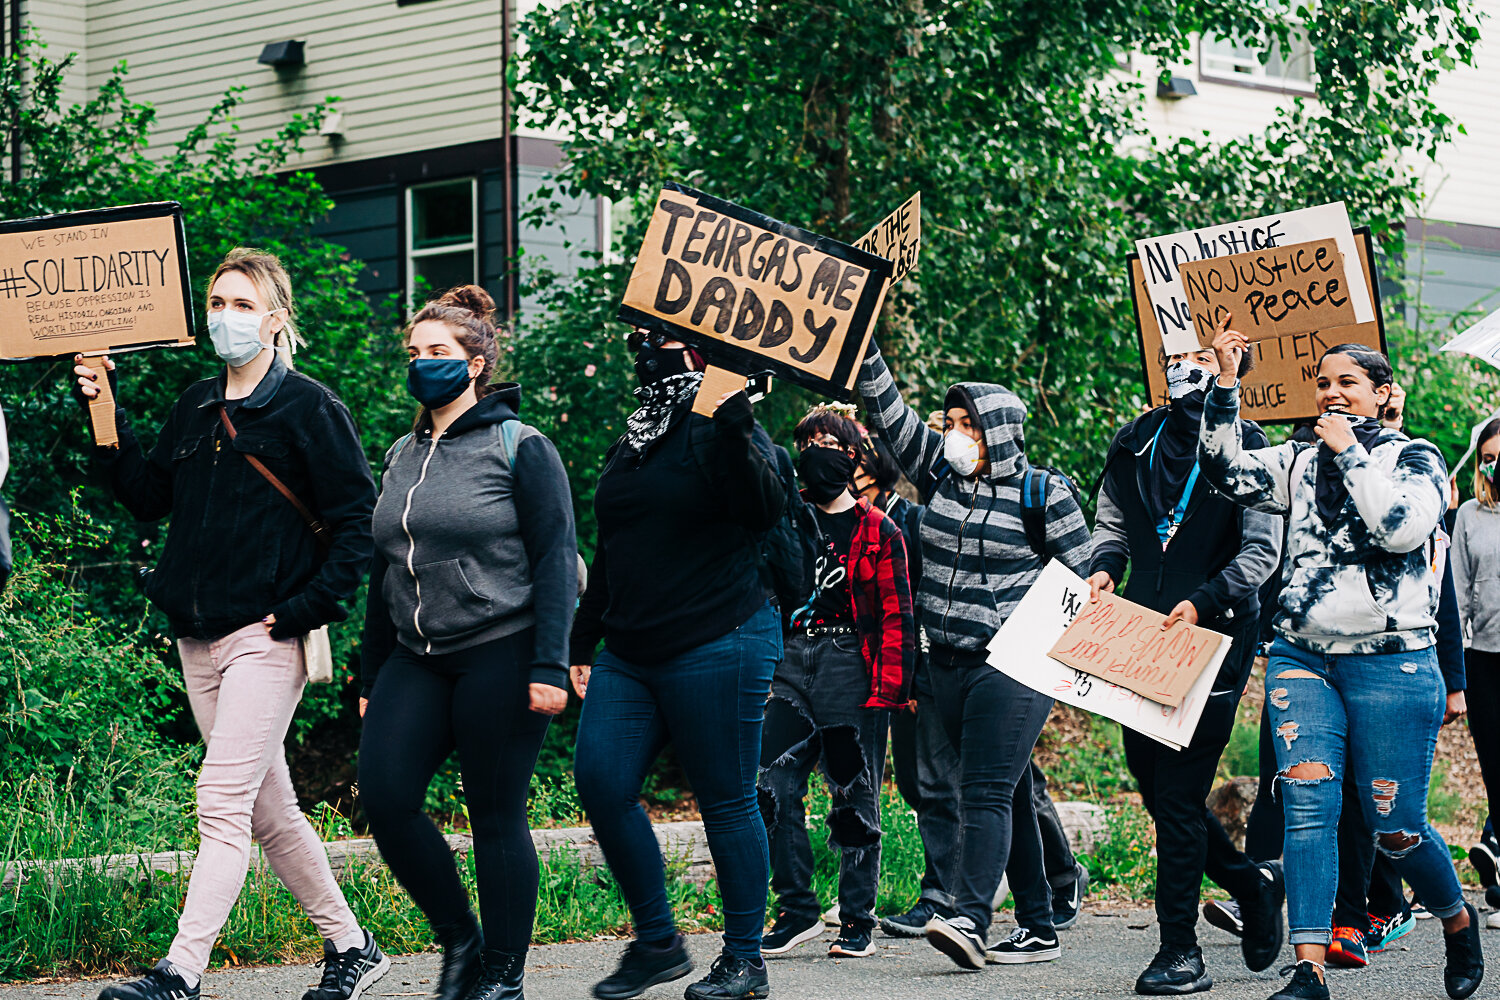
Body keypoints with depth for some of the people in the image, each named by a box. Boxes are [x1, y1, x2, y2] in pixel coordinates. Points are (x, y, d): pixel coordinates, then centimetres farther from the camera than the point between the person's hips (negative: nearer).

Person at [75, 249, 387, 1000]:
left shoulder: (307, 408, -7)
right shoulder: (195, 407, 14)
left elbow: (358, 521, -8)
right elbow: (150, 497, 13)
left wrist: (306, 608, -14)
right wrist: (108, 420, 3)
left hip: (266, 635, -8)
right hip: (198, 636, 8)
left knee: (222, 804, -14)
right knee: (269, 809, 11)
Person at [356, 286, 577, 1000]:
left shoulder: (520, 448, -2)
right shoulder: (403, 457, 16)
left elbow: (557, 560, -6)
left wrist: (549, 666, -14)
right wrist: (372, 677, 19)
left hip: (501, 654, -6)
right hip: (418, 658, 6)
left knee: (496, 817, -3)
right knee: (383, 794, -10)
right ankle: (459, 941, 7)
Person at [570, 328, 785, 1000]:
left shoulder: (715, 430, -3)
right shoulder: (630, 446, 19)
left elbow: (764, 509, -22)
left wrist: (734, 433, -34)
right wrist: (582, 643, 24)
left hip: (717, 647, -7)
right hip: (630, 655, 7)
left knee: (726, 801, -2)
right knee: (600, 782, -5)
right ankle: (657, 943, 7)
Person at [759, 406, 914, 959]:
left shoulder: (879, 531, 3)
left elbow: (896, 616, -1)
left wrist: (887, 689, -10)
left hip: (853, 669, -3)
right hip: (790, 664, 3)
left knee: (854, 799, 1)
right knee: (774, 789, -6)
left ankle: (858, 921, 9)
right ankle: (797, 911, 3)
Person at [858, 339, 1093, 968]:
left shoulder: (1042, 494, -5)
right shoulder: (941, 473, 9)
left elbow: (1083, 576, -1)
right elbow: (889, 414, 3)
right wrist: (863, 346, -7)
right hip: (949, 663, 6)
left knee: (988, 792, -17)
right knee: (1009, 795, 10)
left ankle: (970, 920, -27)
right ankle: (1038, 931, 15)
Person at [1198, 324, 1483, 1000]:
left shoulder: (1413, 458, 2)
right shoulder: (1300, 462, 14)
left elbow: (1402, 528, -16)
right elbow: (1228, 474, 2)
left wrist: (1350, 452, -11)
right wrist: (1225, 386, -5)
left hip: (1391, 661, -4)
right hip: (1301, 658, 4)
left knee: (1395, 827, 2)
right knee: (1307, 809, -10)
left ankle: (1458, 920, 31)